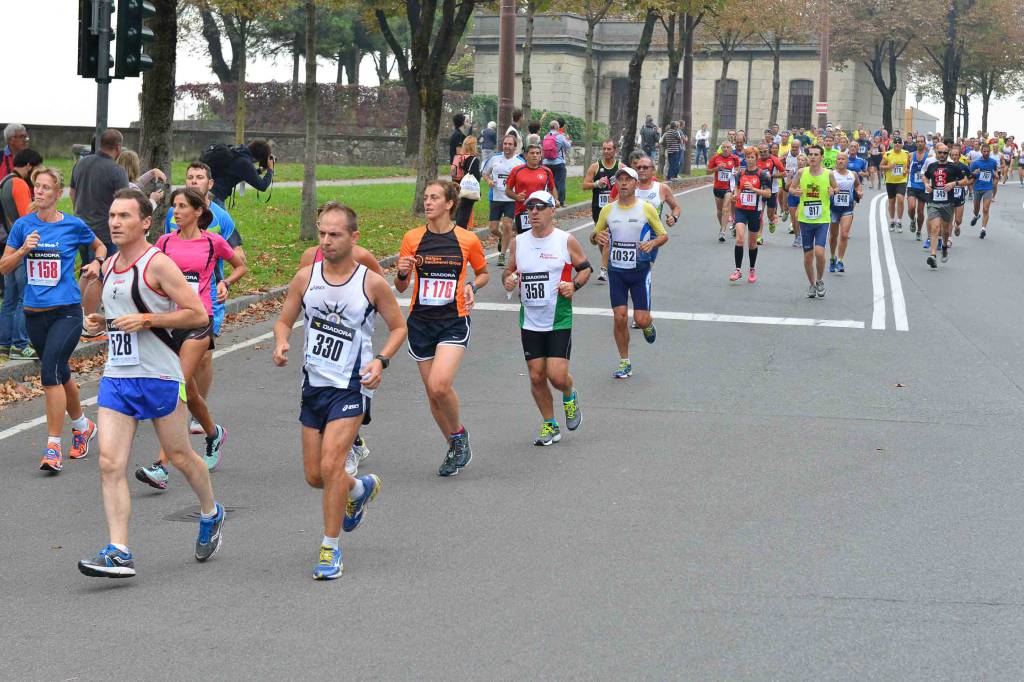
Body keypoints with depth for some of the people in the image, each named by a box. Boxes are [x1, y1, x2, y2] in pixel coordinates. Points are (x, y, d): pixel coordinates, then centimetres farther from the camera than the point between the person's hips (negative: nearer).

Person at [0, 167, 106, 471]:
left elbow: (99, 246, 16)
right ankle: (83, 426, 39)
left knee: (50, 372, -18)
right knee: (60, 375, 16)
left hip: (66, 311, -4)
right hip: (34, 313, 4)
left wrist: (97, 262, -4)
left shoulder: (74, 225, -2)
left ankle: (53, 446, -14)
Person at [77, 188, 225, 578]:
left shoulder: (158, 264, -11)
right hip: (115, 377, 6)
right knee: (109, 464, -7)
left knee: (179, 456, 10)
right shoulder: (109, 266, 12)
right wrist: (101, 321, 8)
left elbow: (198, 314, -14)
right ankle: (119, 553, -9)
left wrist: (146, 319, -20)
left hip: (159, 377, -6)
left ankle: (211, 515, 37)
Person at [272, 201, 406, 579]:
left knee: (331, 466, -17)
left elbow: (399, 327, 3)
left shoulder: (372, 283, -9)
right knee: (314, 476, 10)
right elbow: (284, 321, 9)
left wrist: (381, 360, -14)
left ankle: (330, 548, -1)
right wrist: (281, 344, -14)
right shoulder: (306, 277, -1)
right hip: (314, 384, 4)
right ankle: (361, 488, 43)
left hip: (351, 387, -4)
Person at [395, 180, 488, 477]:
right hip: (420, 322, 3)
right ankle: (454, 447, 28)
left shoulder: (468, 240, -4)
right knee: (432, 392, 8)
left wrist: (472, 286, -7)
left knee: (440, 385, -22)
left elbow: (483, 272, 14)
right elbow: (401, 287, 7)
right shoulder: (412, 238, 1)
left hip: (454, 321, -3)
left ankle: (459, 433, 5)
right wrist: (402, 273, -14)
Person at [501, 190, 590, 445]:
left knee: (557, 375, -10)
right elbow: (509, 272, 15)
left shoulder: (566, 241, -5)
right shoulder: (518, 242, 4)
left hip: (559, 321, -4)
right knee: (536, 377, 4)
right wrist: (508, 280, -8)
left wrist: (574, 285, -12)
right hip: (530, 322, 4)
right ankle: (550, 426, 21)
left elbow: (585, 268, 6)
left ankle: (570, 397, 25)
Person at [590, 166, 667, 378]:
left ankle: (648, 325, 32)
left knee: (641, 319, -6)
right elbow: (593, 237, 13)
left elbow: (663, 235, 4)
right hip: (616, 271, 2)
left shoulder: (646, 209, -4)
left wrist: (653, 243, -18)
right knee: (619, 317, -4)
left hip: (640, 270, -2)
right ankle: (625, 362, 11)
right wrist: (597, 237, -12)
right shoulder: (607, 210, 3)